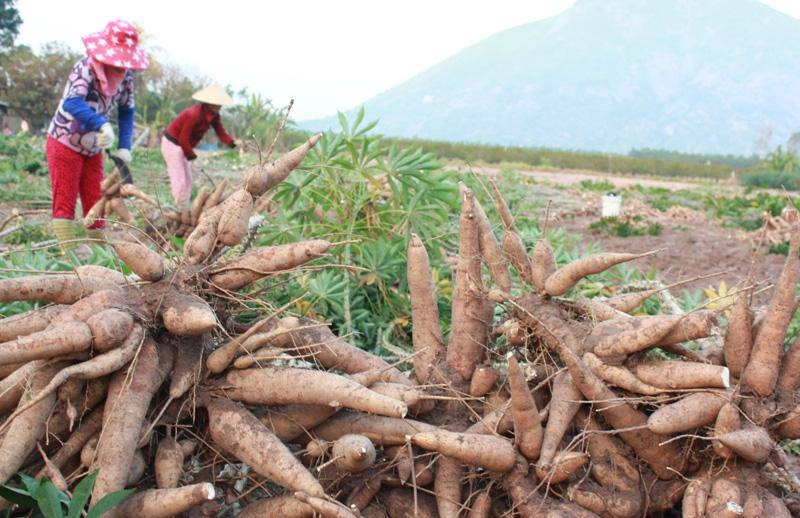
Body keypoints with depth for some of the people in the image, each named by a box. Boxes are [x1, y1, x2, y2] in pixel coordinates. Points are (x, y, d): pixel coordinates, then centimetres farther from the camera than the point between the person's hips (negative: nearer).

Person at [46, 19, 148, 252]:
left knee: (96, 202, 8)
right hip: (65, 144, -6)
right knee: (65, 202, -4)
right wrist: (103, 125, -54)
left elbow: (126, 110, 8)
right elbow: (72, 103, -38)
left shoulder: (126, 75, -5)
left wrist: (124, 146, -4)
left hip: (92, 149, 6)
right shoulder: (86, 68, -23)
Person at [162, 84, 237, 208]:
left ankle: (184, 210, 19)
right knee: (179, 180, -10)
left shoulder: (214, 115, -3)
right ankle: (182, 211, -6)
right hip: (172, 145, -10)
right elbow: (183, 138, -25)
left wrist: (232, 143, -23)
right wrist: (190, 154, -13)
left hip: (181, 146, 10)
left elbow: (221, 132, -5)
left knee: (188, 179, 13)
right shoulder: (194, 114, -29)